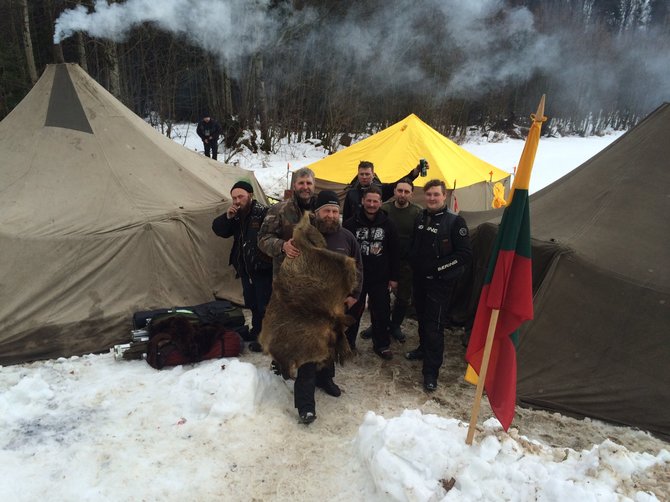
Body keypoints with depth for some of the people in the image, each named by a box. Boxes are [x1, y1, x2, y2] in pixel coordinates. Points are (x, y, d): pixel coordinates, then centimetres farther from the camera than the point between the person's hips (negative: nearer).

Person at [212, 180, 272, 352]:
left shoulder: (264, 212, -17)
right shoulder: (236, 215, 7)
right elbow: (218, 229, 6)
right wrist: (227, 217, -11)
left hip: (263, 269, -7)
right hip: (245, 269, 8)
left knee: (264, 305, 2)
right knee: (252, 303, 20)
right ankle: (257, 330, 37)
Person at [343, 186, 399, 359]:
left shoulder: (388, 225, -1)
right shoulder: (351, 224, -5)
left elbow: (394, 253, 3)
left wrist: (393, 277, 2)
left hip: (380, 278, 1)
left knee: (381, 312, 9)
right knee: (353, 311, 11)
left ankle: (381, 344, 26)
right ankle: (347, 341, 29)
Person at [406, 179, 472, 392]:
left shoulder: (454, 221, -13)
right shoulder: (420, 218, 6)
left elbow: (465, 255, -15)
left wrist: (438, 267, -17)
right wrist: (414, 264, 5)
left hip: (440, 282, -6)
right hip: (420, 278, 6)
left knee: (434, 324, -5)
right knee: (422, 317, 20)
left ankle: (431, 371, 4)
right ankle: (424, 348, 43)